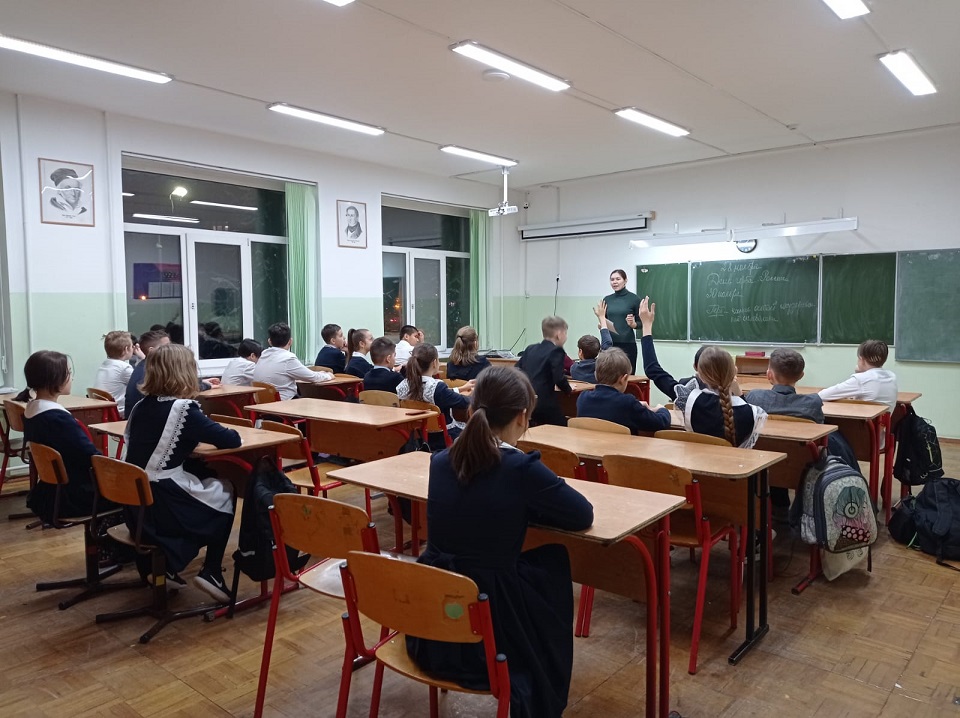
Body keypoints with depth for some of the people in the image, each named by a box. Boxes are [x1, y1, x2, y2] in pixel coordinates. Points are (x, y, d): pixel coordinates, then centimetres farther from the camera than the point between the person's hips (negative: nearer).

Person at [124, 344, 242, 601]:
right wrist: (207, 433, 9)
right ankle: (211, 573, 14)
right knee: (225, 492, 17)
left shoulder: (141, 406, 6)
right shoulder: (183, 409, -15)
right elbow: (232, 440, -13)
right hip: (162, 507, -7)